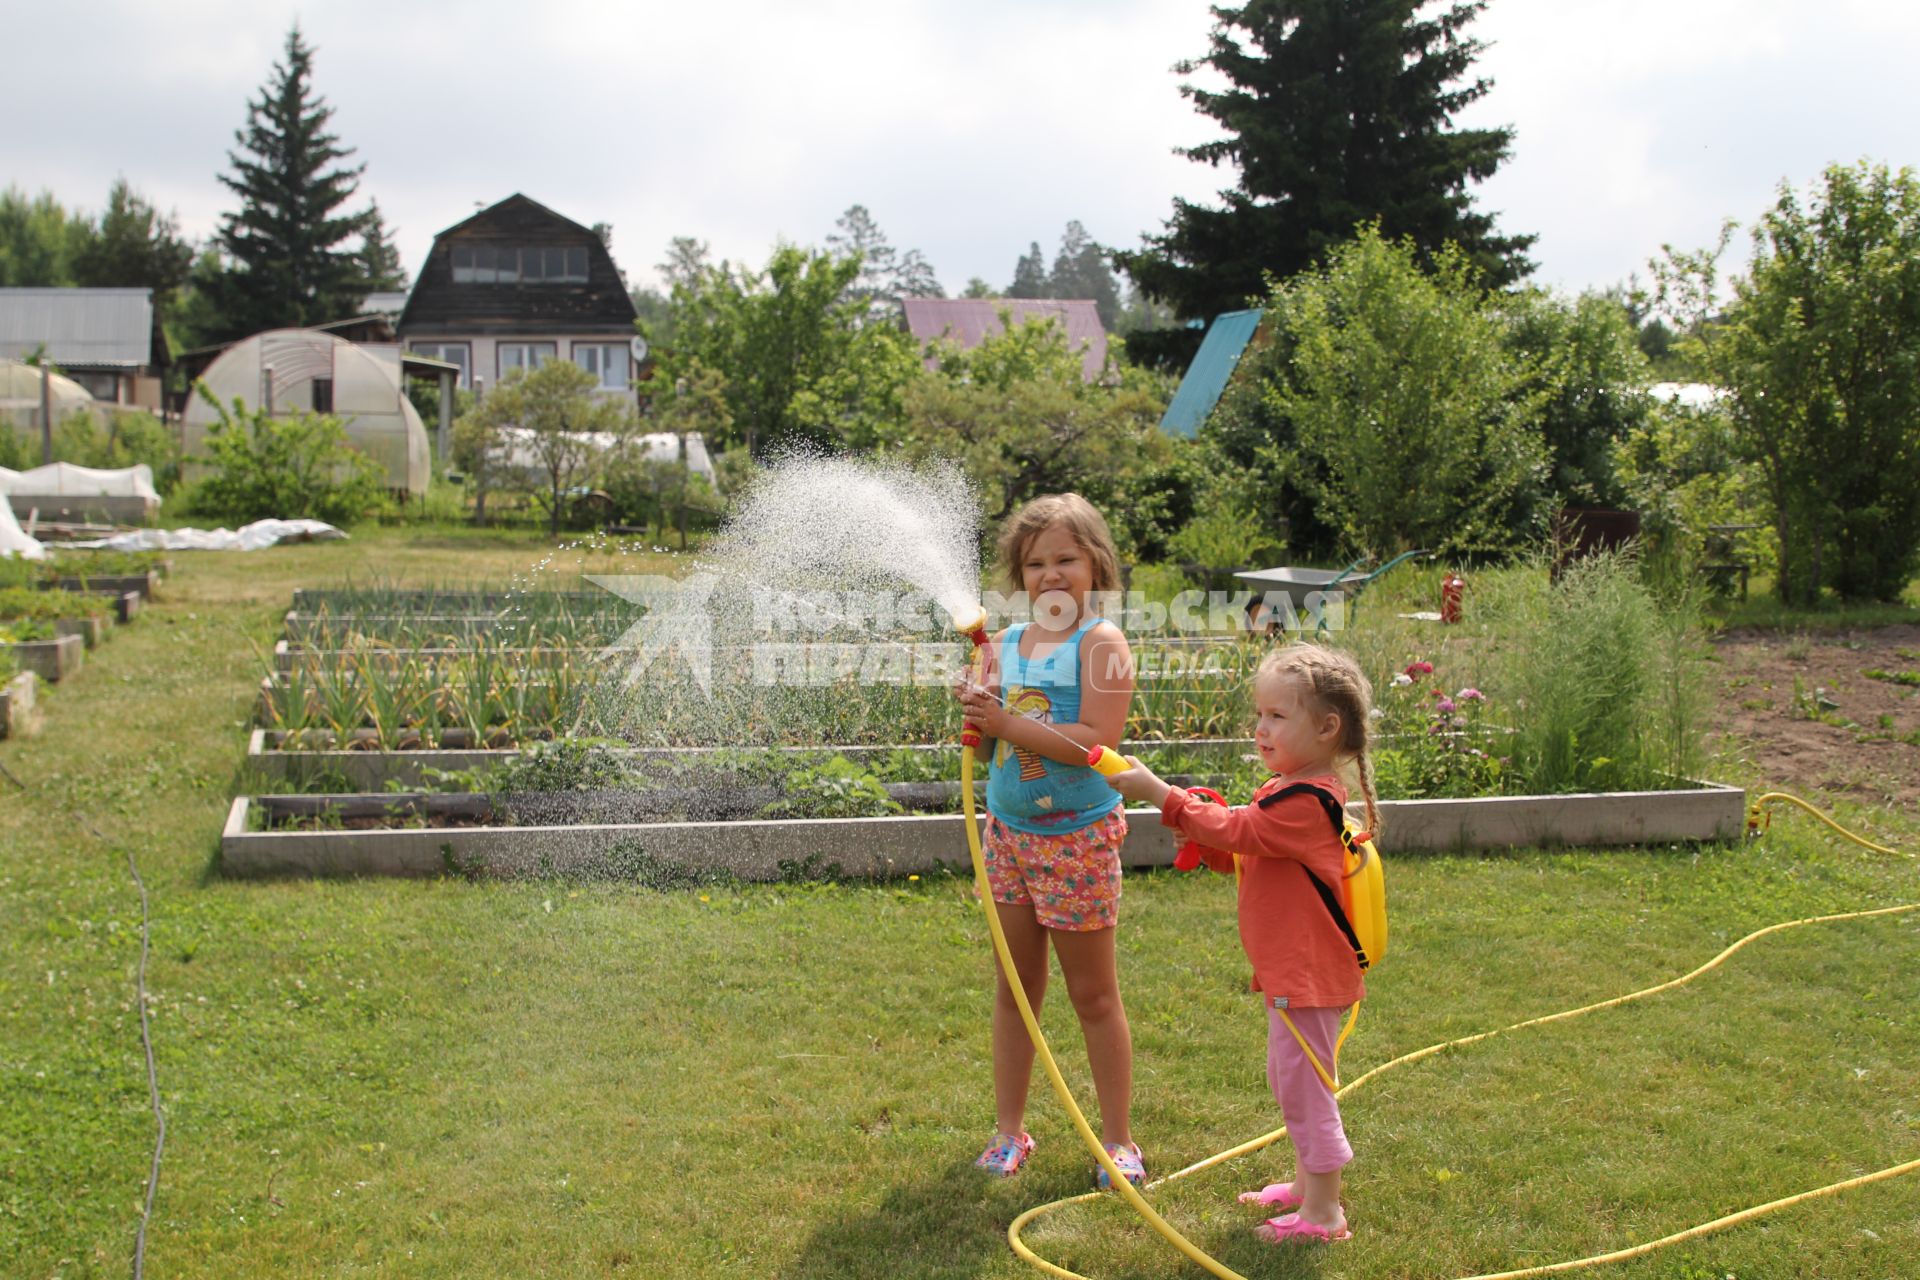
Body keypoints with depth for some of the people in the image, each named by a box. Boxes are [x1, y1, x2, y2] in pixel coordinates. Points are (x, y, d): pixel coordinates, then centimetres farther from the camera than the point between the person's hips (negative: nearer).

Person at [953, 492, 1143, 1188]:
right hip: (1008, 831, 6)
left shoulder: (1100, 642, -11)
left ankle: (1117, 1139, 18)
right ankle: (1009, 1130, 25)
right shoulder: (1005, 645, 7)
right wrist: (976, 714, -10)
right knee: (1014, 987, 13)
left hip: (1078, 837, -6)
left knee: (1093, 995, 5)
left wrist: (1008, 722, -22)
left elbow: (1095, 741, -22)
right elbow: (990, 745, 11)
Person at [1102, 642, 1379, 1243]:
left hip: (1307, 973, -11)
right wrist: (1206, 843, -3)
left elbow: (1234, 830, -25)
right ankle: (1307, 1184, 37)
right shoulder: (1288, 791, 10)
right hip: (1290, 969, 11)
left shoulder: (1306, 804, -22)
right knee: (1290, 1079, 22)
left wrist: (1157, 792, -24)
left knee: (1305, 1086, -3)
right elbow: (1243, 855, 18)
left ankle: (1323, 1212, 7)